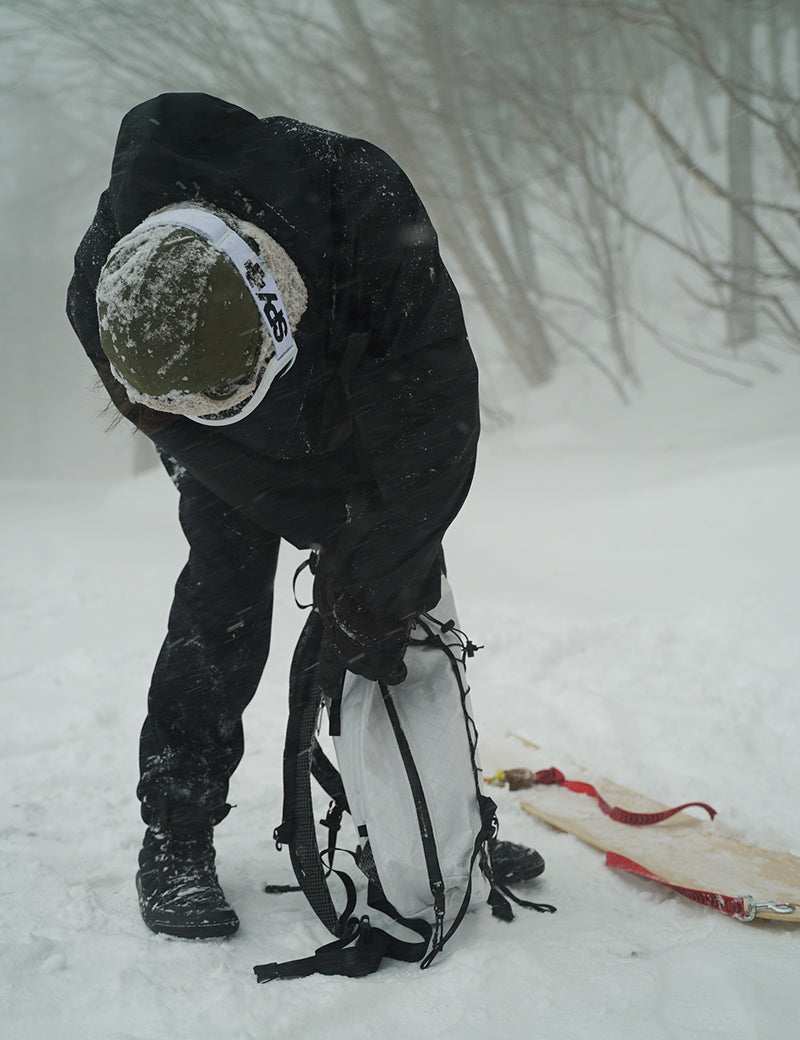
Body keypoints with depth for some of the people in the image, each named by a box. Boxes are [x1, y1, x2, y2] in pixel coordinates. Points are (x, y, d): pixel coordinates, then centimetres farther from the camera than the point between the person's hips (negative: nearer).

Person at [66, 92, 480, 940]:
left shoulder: (373, 217, -45)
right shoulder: (108, 298, -38)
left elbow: (431, 430, -37)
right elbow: (219, 456, -27)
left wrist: (370, 596, -31)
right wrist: (343, 550, -25)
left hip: (362, 419, 0)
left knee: (407, 598, -1)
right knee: (218, 618, -10)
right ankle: (175, 842, 1)